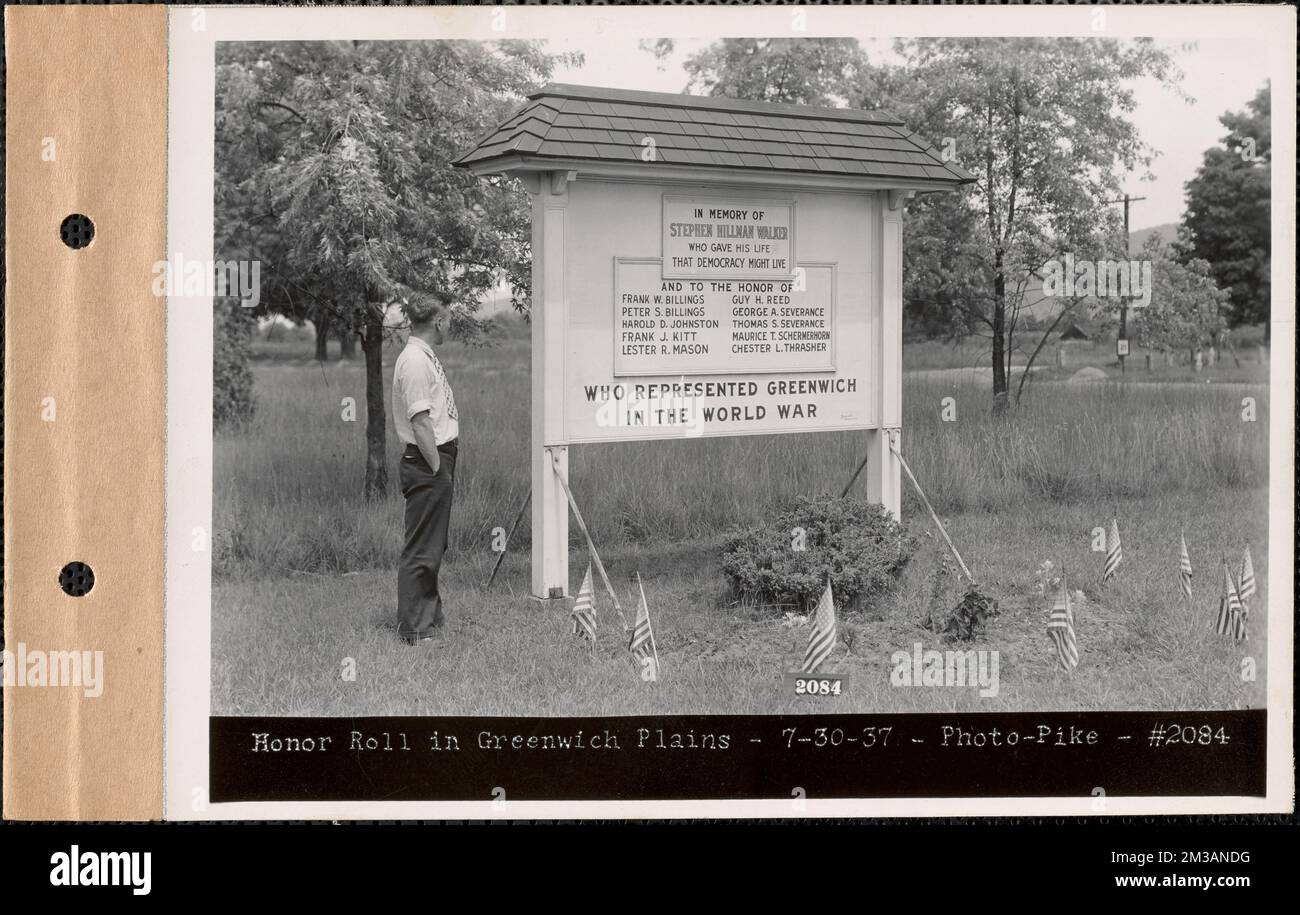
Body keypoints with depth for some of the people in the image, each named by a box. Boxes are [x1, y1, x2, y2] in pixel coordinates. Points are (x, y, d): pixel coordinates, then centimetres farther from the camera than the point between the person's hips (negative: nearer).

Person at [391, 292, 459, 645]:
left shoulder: (426, 357, 15)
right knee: (421, 550, -5)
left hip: (437, 461, 10)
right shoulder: (415, 361, -17)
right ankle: (414, 629, 0)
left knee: (433, 547, 20)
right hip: (426, 463, -10)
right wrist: (438, 469, -19)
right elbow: (420, 422, -22)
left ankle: (431, 617, 31)